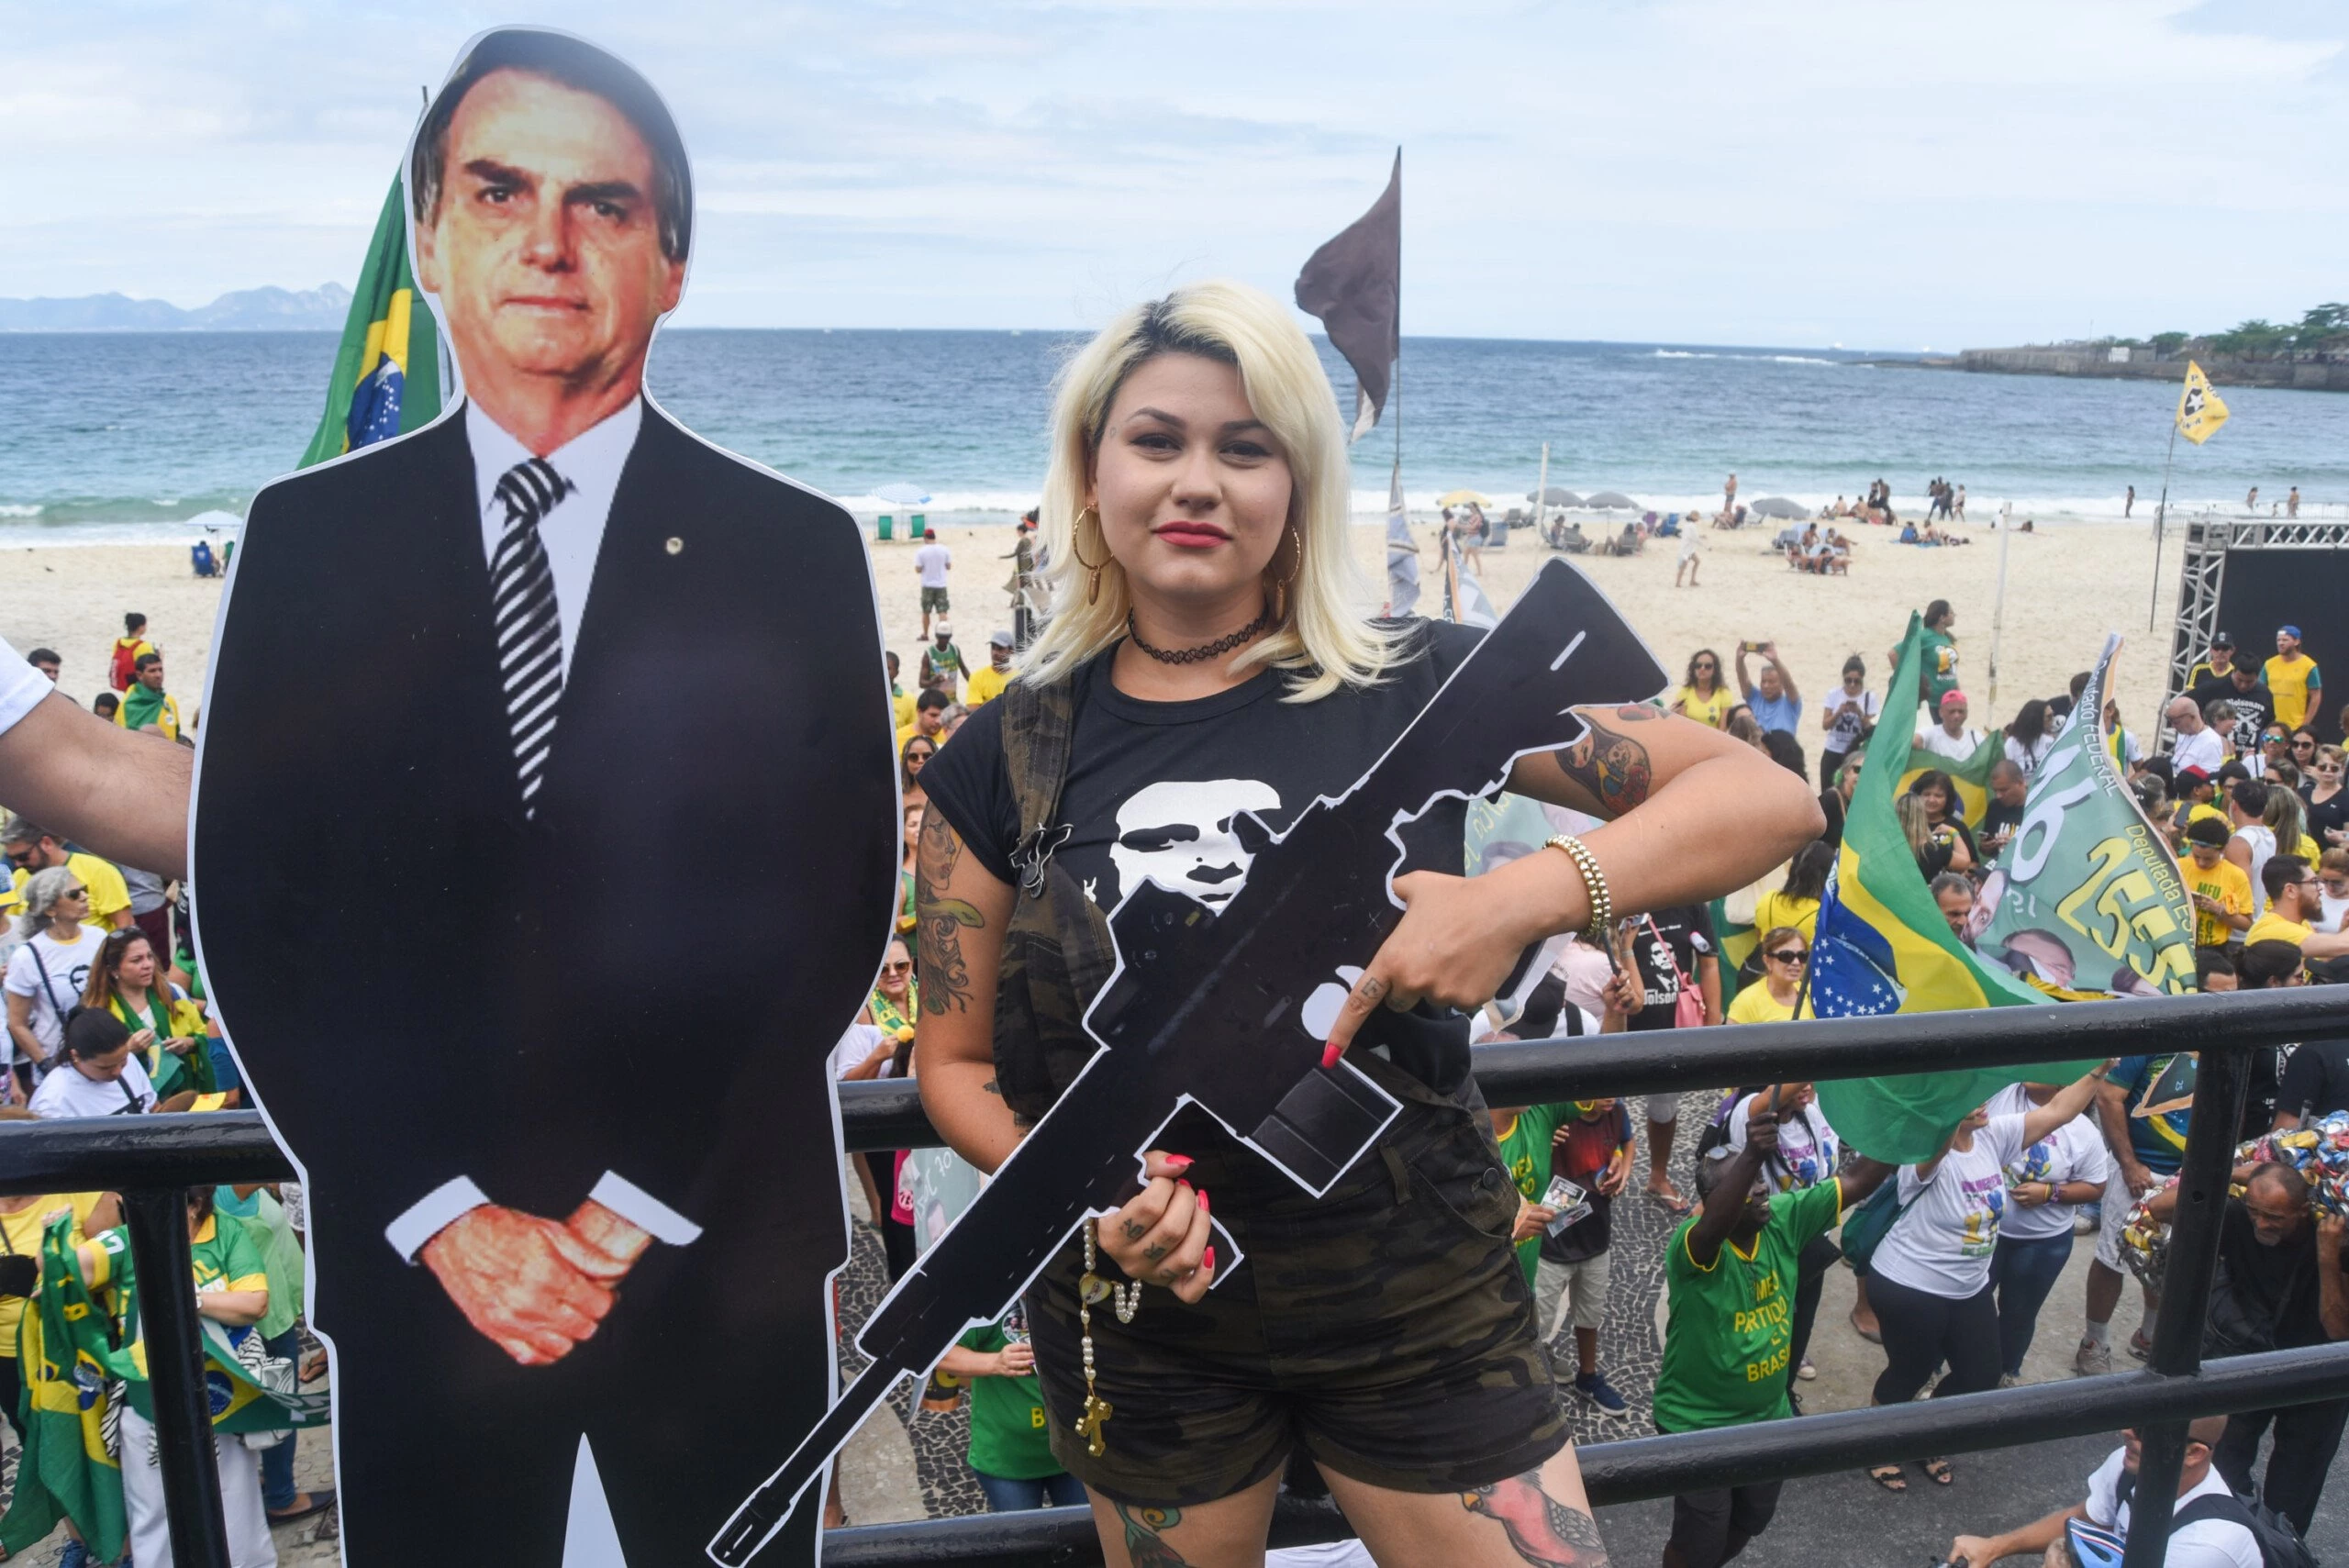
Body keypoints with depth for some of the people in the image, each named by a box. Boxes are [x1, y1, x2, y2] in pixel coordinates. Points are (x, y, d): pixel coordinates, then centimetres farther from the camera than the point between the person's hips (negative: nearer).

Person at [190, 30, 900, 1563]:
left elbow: (834, 915, -5)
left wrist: (631, 1208, -9)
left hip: (718, 1260, 0)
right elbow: (252, 916, 0)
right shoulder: (308, 538, 2)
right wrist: (443, 1212, -9)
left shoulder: (797, 551, -3)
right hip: (413, 1267, 1)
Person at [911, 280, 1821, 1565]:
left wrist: (1520, 898, -27)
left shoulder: (1409, 687, -9)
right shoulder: (1007, 758, -4)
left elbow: (1768, 798, -11)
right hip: (1142, 1326, 2)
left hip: (1417, 1304, -1)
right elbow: (954, 1058, 2)